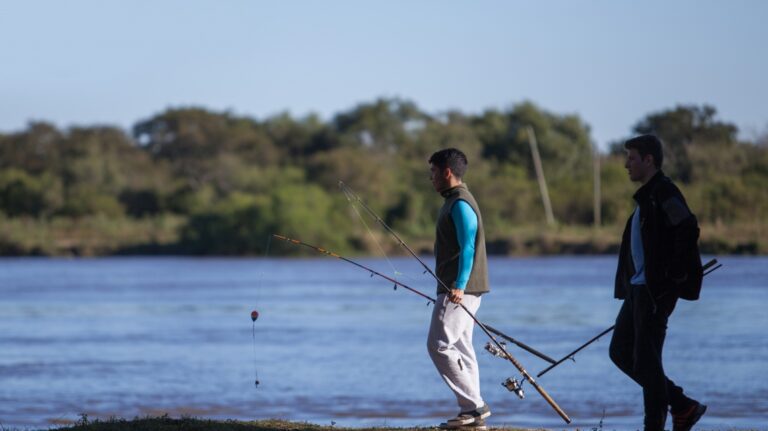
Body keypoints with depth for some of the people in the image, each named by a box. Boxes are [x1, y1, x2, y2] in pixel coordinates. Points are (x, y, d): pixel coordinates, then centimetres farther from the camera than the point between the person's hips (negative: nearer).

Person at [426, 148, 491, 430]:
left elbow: (468, 248, -21)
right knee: (460, 348, 8)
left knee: (439, 345, -12)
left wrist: (459, 286, -28)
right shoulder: (454, 202, 19)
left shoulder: (460, 204, -13)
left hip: (458, 291, -11)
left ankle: (473, 405, -12)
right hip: (456, 290, 11)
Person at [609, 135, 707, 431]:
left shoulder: (664, 193, -13)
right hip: (638, 288, 11)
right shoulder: (646, 196, 18)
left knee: (646, 360, -6)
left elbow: (688, 229, -25)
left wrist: (673, 276, -22)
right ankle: (683, 406, 15)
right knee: (620, 352, 11)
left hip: (656, 292, -10)